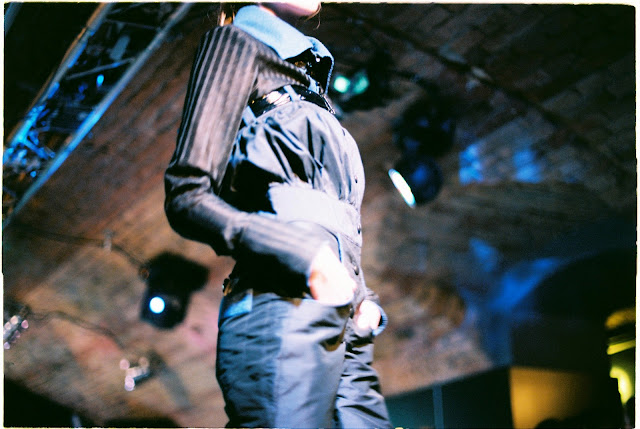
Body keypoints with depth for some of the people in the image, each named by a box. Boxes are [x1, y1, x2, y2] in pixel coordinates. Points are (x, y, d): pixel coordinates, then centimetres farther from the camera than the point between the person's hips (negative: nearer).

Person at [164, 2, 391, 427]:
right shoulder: (239, 45, 10)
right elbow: (186, 196, -3)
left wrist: (366, 300, 10)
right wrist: (307, 257, -14)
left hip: (343, 326, 7)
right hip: (284, 301, -7)